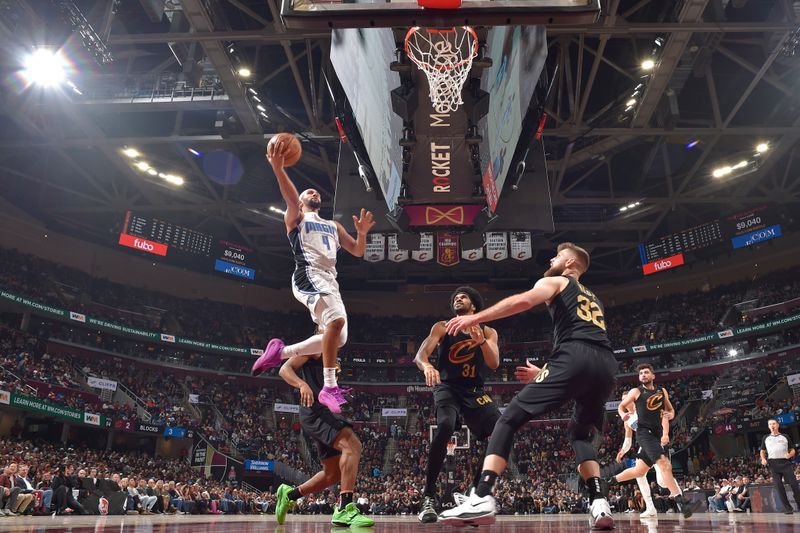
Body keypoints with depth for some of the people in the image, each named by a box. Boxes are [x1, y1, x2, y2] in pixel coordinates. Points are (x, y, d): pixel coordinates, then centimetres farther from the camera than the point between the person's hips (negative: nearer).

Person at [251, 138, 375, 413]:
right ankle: (329, 388, -25)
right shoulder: (295, 217, 15)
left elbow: (358, 251, 26)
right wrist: (278, 167, -27)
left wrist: (362, 232, 5)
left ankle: (281, 351, 15)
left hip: (330, 281, 7)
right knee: (337, 319, -29)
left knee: (338, 338, 1)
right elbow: (290, 196, -8)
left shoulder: (333, 226, 32)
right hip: (309, 275, -7)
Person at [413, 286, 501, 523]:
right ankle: (429, 497, -22)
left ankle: (473, 492, 3)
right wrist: (426, 365, -38)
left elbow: (494, 364, -6)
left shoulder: (488, 332, 8)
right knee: (445, 427, -32)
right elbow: (420, 354, -13)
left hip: (475, 391, 4)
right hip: (447, 388, -3)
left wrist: (481, 342, -27)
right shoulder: (442, 327, 1)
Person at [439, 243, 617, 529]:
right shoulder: (593, 299, 39)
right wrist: (544, 372, 42)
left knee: (509, 420, -2)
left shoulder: (554, 282, 19)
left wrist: (475, 318, -4)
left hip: (574, 359, -7)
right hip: (606, 366, 7)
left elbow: (522, 301, -3)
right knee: (581, 434, 28)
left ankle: (482, 499, -15)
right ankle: (599, 503, 9)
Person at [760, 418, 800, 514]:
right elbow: (762, 450, 20)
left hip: (785, 462, -1)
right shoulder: (766, 438, 14)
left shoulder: (785, 436, 10)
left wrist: (790, 454, -11)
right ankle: (787, 508, 3)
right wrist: (763, 459, 1)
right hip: (773, 463, 1)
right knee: (779, 486, -2)